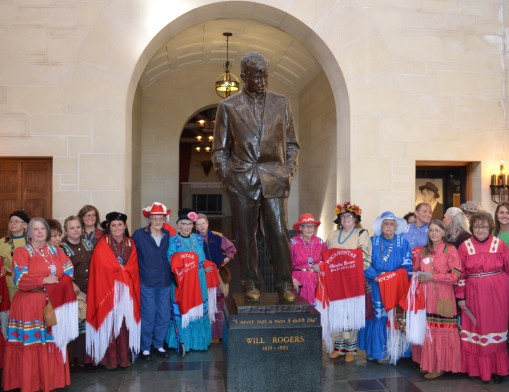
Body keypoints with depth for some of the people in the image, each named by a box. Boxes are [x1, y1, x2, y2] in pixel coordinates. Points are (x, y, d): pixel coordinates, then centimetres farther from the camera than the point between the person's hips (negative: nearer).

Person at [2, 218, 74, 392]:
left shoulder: (56, 251, 13)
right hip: (29, 305, -4)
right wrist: (45, 280, -12)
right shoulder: (21, 252, -1)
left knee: (52, 344, 6)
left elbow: (68, 273, 8)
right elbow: (20, 279, -12)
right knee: (31, 344, -2)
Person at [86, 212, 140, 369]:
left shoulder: (131, 244, 10)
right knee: (109, 324, -3)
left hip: (127, 291, 3)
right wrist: (122, 271, -6)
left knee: (125, 324, 5)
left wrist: (120, 271, -9)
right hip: (108, 290, -3)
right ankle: (109, 358, 6)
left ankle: (125, 357, 14)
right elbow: (101, 269, -9)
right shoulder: (102, 244, -2)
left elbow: (133, 269, 6)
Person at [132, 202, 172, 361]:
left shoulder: (168, 236, 5)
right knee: (148, 316, 3)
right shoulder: (139, 235, -7)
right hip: (147, 282, -4)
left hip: (164, 282, 4)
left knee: (164, 316, 10)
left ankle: (158, 345, 28)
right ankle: (145, 347, 21)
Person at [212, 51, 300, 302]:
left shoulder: (281, 103, 11)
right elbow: (220, 149, 9)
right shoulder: (228, 107, 7)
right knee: (245, 235, 3)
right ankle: (250, 284, 15)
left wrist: (289, 171, 2)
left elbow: (291, 143, 14)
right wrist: (226, 176, -2)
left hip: (274, 179, 1)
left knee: (279, 233, -4)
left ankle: (285, 285, 7)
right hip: (242, 180, 0)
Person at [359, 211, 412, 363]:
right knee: (378, 317, 0)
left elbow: (407, 266, -1)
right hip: (376, 287, 0)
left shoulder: (403, 243, 4)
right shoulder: (372, 241, 5)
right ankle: (377, 351, 11)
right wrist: (376, 276, -15)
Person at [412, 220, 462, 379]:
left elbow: (456, 275, -9)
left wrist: (433, 277, -14)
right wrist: (418, 276, 1)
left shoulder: (450, 250, -2)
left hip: (442, 297, -5)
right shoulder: (423, 251, 14)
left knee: (440, 330, -2)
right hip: (425, 296, 5)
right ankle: (427, 362, 18)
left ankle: (439, 366, 8)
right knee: (426, 329, 7)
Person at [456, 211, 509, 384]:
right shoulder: (464, 247, -1)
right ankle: (477, 368, 24)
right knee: (475, 330, 8)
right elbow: (460, 275, 0)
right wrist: (460, 297, -1)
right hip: (474, 294, 0)